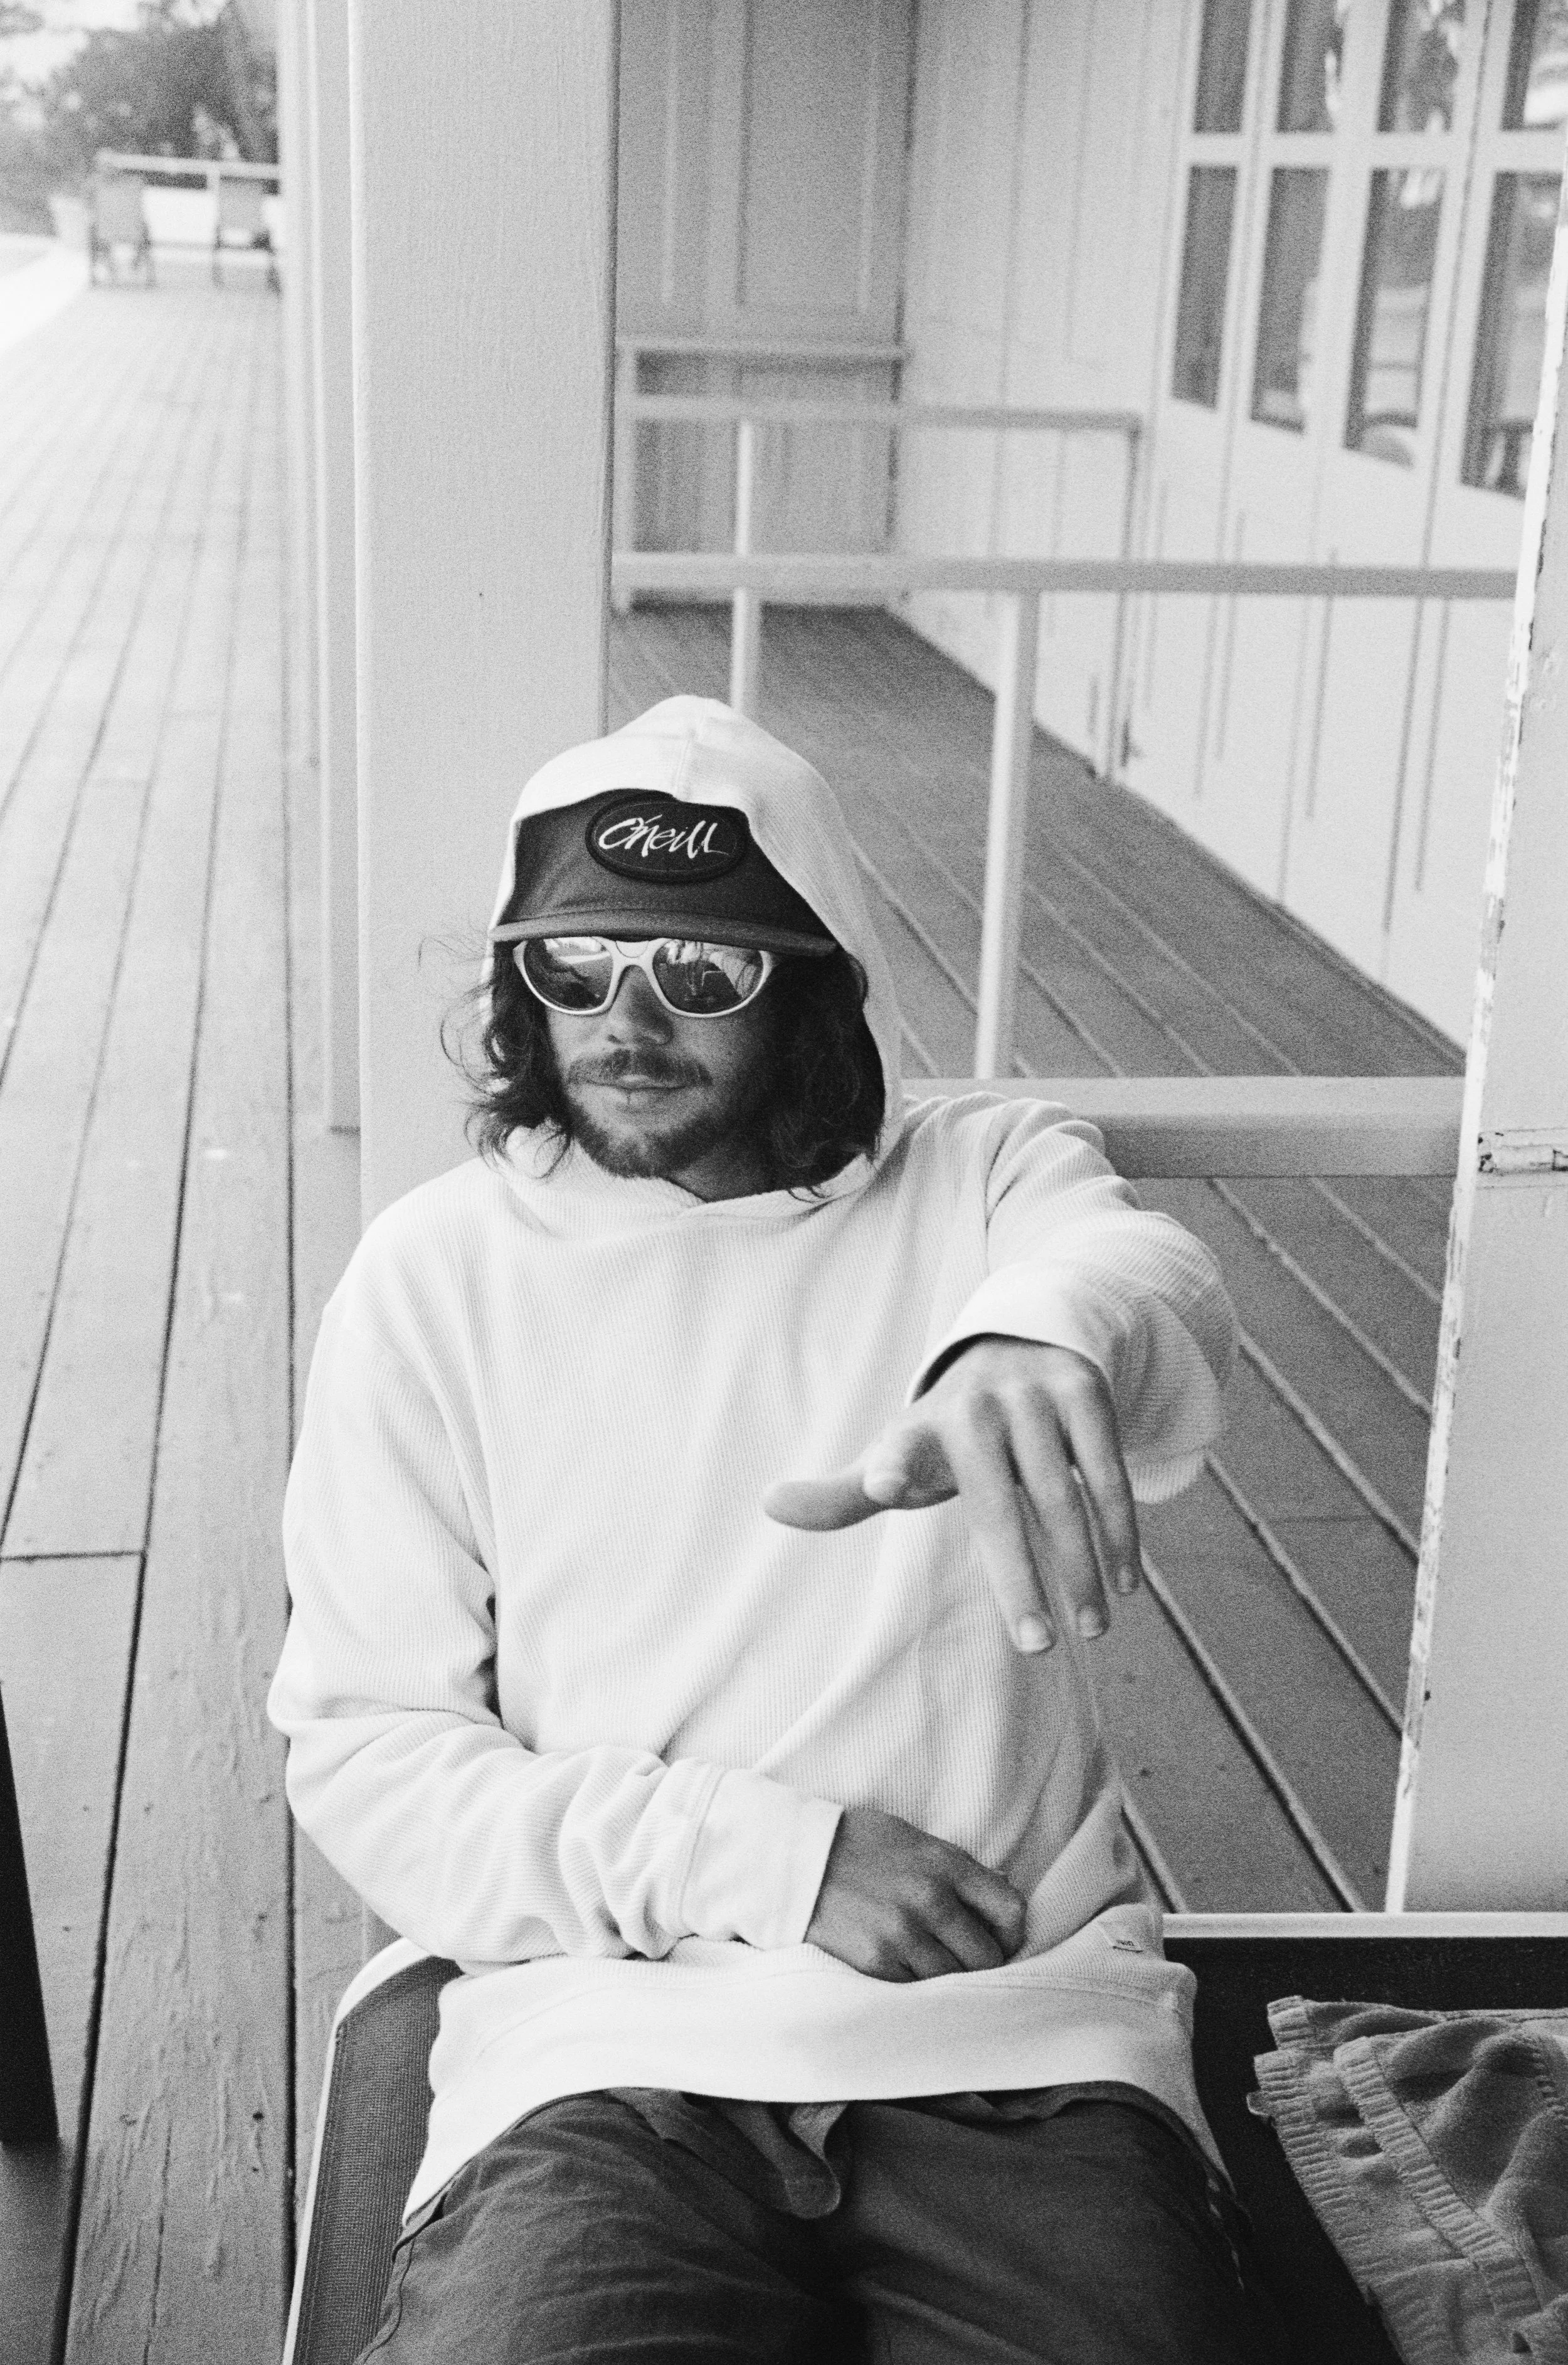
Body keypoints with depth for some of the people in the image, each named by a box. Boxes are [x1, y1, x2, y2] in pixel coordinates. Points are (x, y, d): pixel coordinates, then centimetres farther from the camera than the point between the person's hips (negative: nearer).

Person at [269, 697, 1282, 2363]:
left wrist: (1042, 1334, -45)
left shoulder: (985, 1179, 5)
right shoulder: (435, 1271, 5)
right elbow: (359, 1750, 3)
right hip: (613, 2034, 0)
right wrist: (766, 1859, -10)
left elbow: (1146, 1284, -19)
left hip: (1026, 2033, 1)